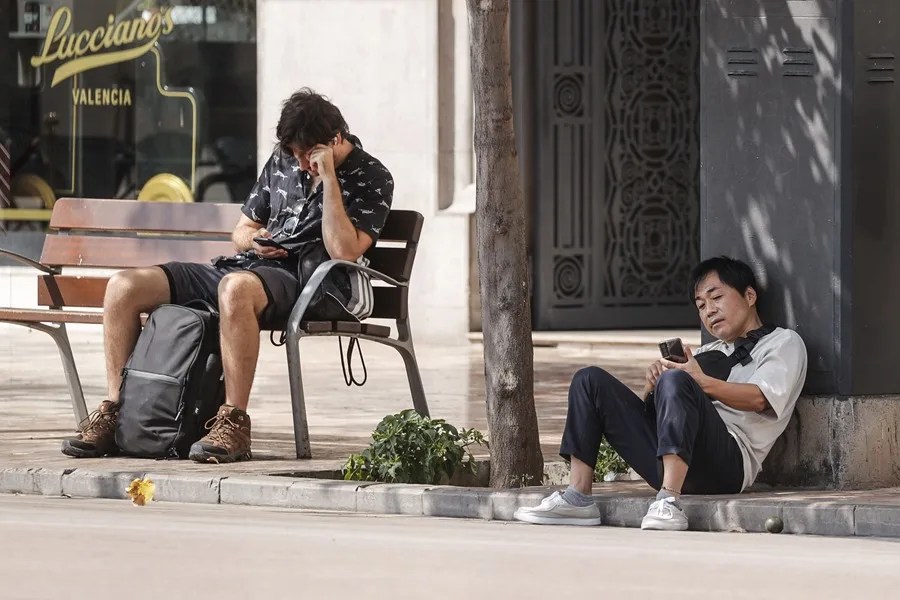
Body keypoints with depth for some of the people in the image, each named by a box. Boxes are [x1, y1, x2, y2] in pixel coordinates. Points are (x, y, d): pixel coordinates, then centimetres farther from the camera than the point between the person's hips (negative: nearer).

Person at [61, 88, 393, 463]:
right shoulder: (283, 160, 18)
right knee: (124, 287, -7)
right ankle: (113, 412, -7)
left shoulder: (372, 178, -2)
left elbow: (344, 251, -17)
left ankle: (234, 423, -39)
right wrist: (256, 241, 2)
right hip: (244, 267, 8)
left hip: (306, 283, -8)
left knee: (235, 288, -43)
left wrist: (327, 176, -16)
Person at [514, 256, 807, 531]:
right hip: (665, 463, 7)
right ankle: (578, 498, -13)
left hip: (728, 463, -7)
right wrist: (653, 384, 0)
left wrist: (704, 383, -22)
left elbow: (759, 398, -7)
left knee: (675, 381, -33)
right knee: (591, 380, 1)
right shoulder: (708, 354, 36)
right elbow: (652, 405, 24)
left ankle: (669, 503, -45)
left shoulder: (783, 343, 16)